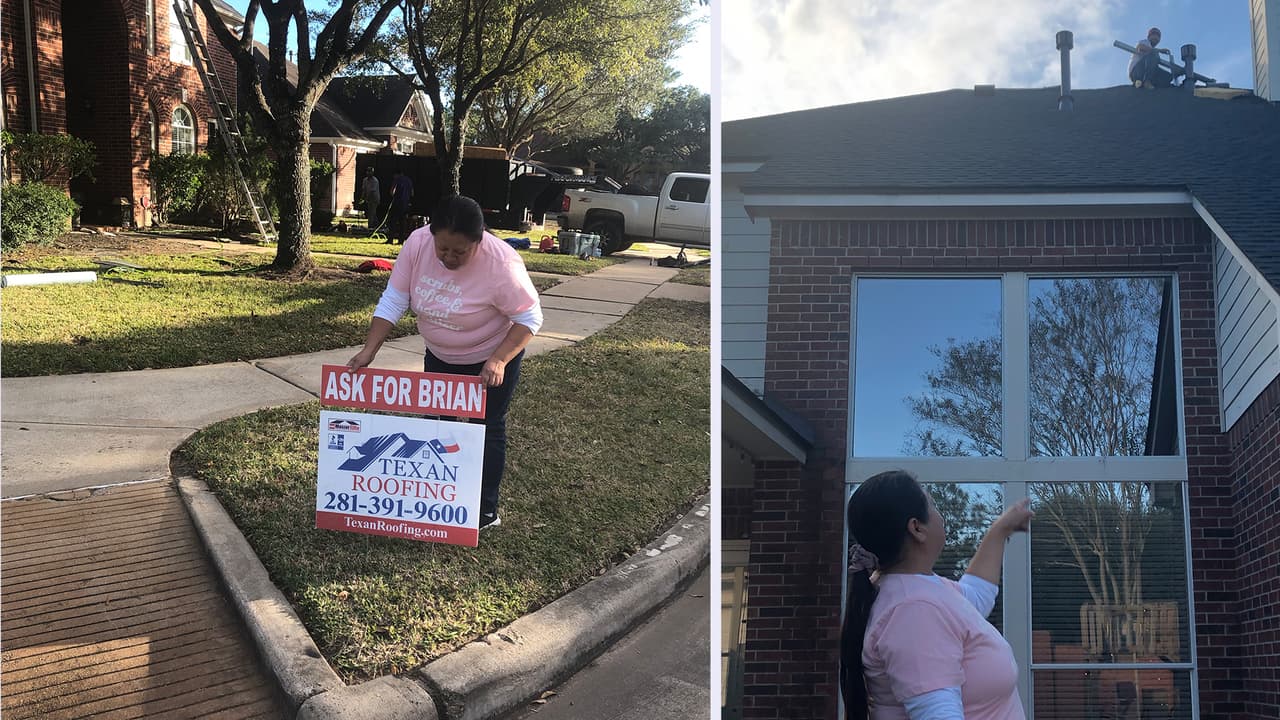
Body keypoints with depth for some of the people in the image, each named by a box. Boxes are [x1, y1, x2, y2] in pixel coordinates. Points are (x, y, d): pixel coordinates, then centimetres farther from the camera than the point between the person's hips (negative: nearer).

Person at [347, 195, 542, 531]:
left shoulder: (502, 264, -34)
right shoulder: (417, 243, -23)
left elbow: (529, 318, -25)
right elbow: (393, 301, -16)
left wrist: (498, 361, -35)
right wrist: (368, 351, -22)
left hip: (492, 357, -5)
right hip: (440, 355, 5)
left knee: (487, 429, 4)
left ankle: (485, 512, 15)